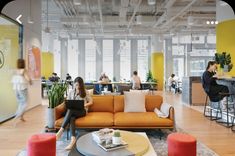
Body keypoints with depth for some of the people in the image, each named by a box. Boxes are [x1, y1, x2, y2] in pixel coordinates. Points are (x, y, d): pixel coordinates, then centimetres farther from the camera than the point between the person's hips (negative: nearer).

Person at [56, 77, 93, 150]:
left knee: (70, 111, -37)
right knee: (72, 118, -37)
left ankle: (61, 131, -40)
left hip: (82, 111, -2)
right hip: (72, 111, 3)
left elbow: (91, 102, 6)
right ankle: (73, 138, -49)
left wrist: (84, 105, -12)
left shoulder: (85, 92, 8)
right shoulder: (71, 92, 16)